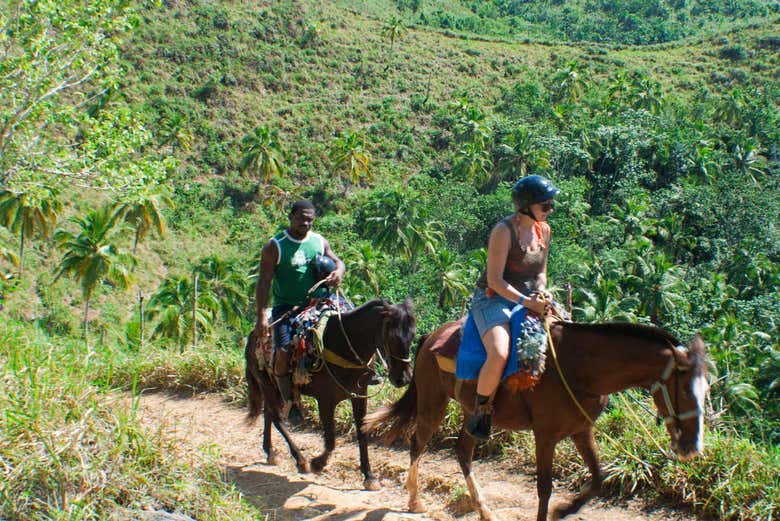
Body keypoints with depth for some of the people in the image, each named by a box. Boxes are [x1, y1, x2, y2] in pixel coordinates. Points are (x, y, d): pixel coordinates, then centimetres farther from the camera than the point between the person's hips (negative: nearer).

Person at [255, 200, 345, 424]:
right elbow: (264, 282, -8)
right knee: (284, 351, -24)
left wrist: (338, 272, -10)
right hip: (286, 308, -4)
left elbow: (337, 261, 18)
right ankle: (288, 401, -9)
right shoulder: (275, 246, -5)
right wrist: (261, 317, -17)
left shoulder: (320, 242, 9)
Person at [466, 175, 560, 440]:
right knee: (499, 354, -32)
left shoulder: (543, 230, 7)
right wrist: (525, 302, -26)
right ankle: (480, 412, -11)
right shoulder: (504, 230, -17)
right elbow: (495, 279, -19)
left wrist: (542, 291, -7)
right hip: (493, 299, -8)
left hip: (528, 299, 8)